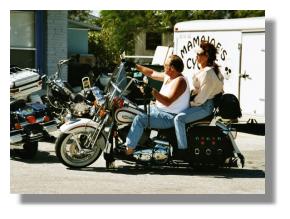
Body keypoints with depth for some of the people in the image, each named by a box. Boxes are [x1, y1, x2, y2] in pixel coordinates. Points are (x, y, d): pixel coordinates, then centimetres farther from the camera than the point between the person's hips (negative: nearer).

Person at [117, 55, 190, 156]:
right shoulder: (168, 76, 6)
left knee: (140, 119, -23)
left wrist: (153, 92, -39)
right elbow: (152, 73, 19)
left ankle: (129, 149, -15)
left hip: (171, 117, -11)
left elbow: (168, 102, -32)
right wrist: (136, 66, 16)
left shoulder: (179, 81, -23)